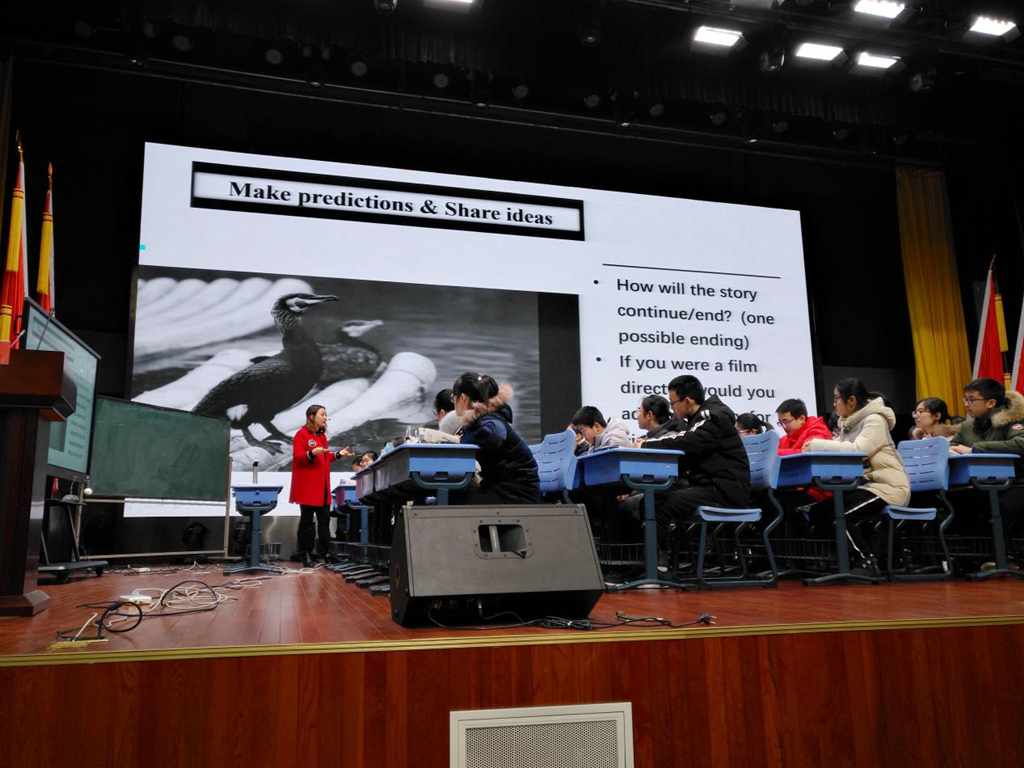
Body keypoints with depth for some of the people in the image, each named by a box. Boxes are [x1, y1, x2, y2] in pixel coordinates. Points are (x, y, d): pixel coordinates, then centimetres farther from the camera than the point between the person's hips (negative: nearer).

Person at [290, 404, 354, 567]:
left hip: (322, 485, 8)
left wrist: (338, 454, 9)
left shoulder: (322, 435, 16)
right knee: (307, 519, -1)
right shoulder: (302, 434, -8)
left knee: (324, 518, 7)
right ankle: (305, 554, 6)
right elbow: (297, 456, -16)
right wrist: (312, 453, -31)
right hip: (307, 485, -8)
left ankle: (324, 553, 13)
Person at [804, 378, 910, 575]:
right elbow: (840, 453, 8)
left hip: (887, 488, -9)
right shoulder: (849, 423, 15)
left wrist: (818, 444, -24)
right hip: (863, 485, 9)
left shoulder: (874, 420, -12)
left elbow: (857, 450, -28)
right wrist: (815, 450, -10)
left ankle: (868, 563, -8)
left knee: (837, 514, -23)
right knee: (818, 511, -4)